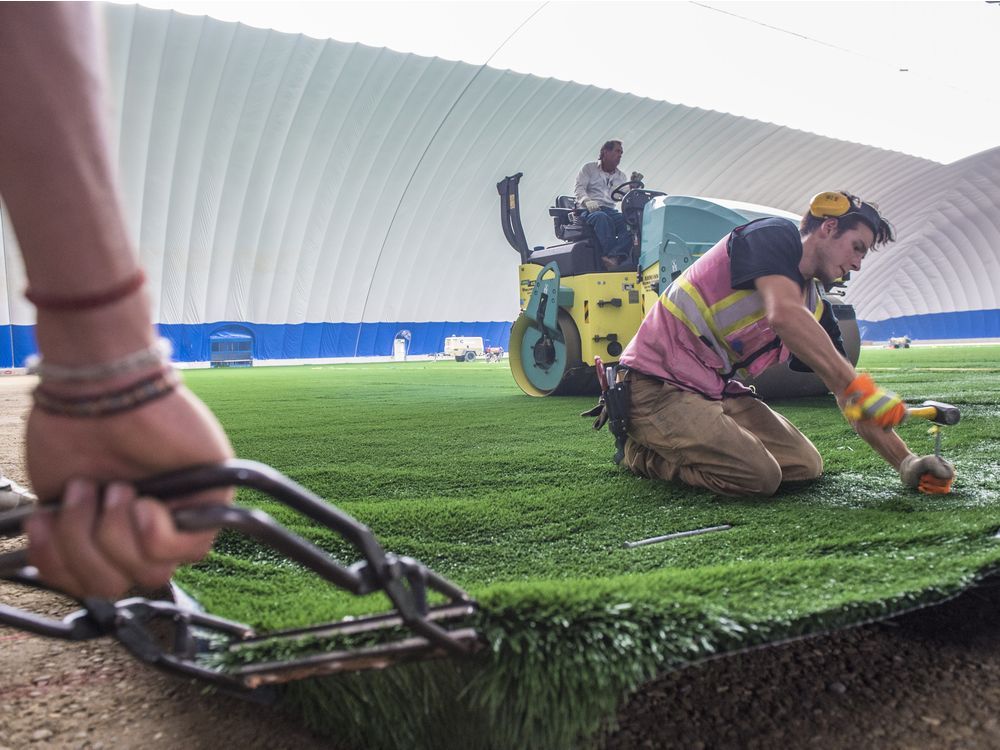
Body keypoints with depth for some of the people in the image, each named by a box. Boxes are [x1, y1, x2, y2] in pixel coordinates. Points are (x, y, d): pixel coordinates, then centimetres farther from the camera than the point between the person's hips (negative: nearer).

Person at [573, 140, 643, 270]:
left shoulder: (621, 176, 27)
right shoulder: (589, 168, 15)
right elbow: (579, 188, 1)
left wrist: (633, 183, -3)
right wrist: (587, 201, -19)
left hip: (610, 211, 4)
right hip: (589, 210, -4)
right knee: (601, 217, -40)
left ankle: (613, 257, -48)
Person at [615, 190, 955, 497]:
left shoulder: (816, 308, 13)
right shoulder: (775, 234, -10)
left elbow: (851, 398, 13)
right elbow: (784, 314, -31)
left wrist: (905, 461, 3)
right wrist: (857, 386, -30)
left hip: (719, 389, 10)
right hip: (658, 384, -9)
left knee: (806, 465, 5)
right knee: (759, 475, -22)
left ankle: (671, 443, 14)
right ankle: (644, 453, 0)